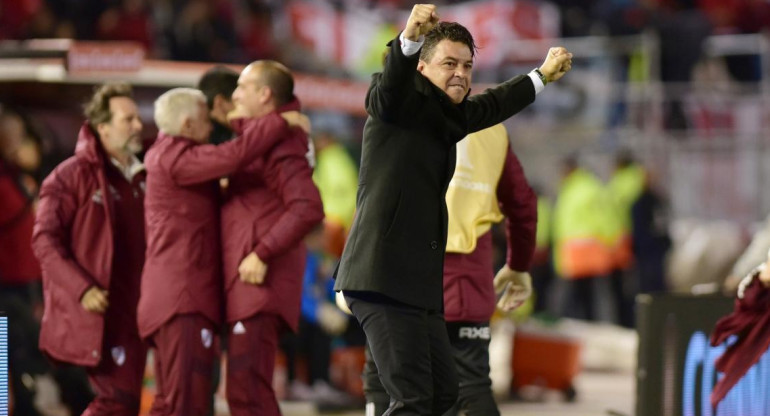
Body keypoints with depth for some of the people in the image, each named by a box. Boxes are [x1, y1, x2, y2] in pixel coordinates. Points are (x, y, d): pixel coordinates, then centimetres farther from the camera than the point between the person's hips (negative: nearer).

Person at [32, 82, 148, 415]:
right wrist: (82, 288, -20)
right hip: (95, 312, -7)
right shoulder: (73, 175, -7)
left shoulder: (140, 178, 14)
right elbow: (44, 241, -12)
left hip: (130, 310, 7)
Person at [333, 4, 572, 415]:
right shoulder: (398, 102, -6)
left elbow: (492, 105, 38)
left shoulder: (449, 116, 18)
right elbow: (392, 80, -29)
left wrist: (544, 75, 50)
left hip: (419, 284, 9)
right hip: (382, 280, -9)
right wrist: (409, 37, -49)